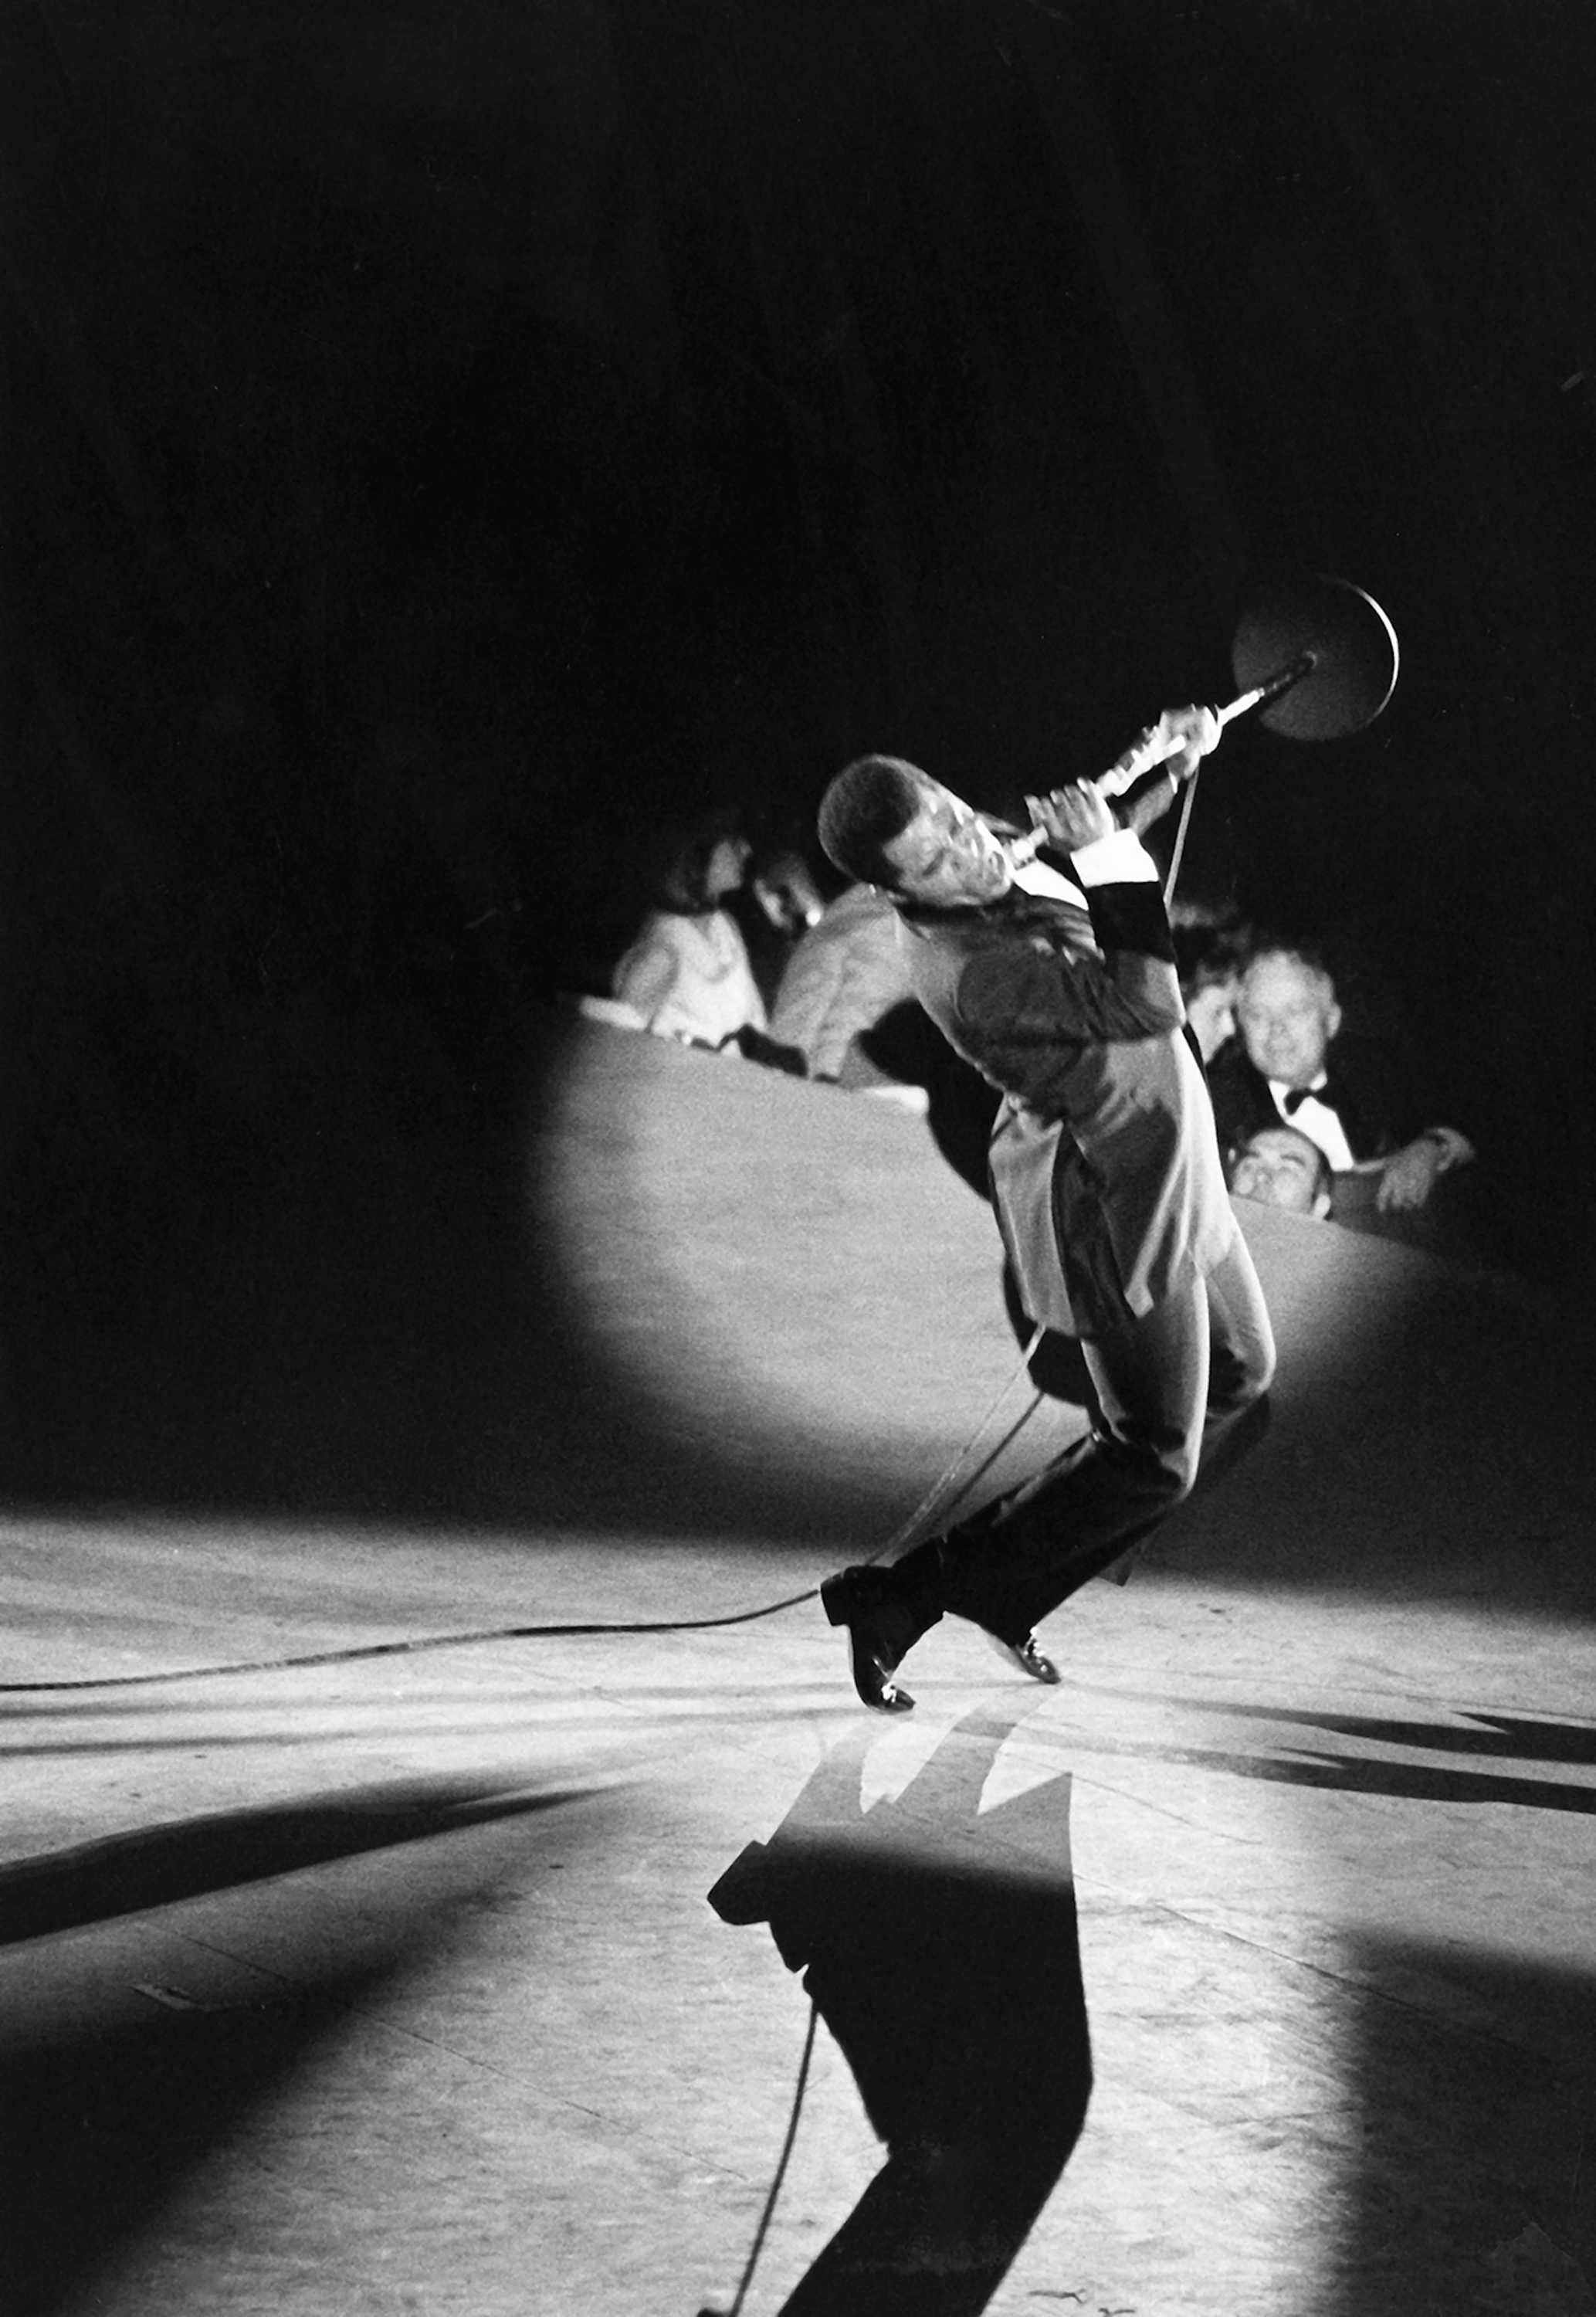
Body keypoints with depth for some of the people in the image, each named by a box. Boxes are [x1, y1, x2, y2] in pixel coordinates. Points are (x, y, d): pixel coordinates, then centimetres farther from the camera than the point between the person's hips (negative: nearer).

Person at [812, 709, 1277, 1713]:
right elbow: (1147, 1006, -35)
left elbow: (1100, 825, 18)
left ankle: (1003, 1584, 29)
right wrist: (1105, 857, -34)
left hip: (1166, 1169, 10)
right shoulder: (971, 971, -33)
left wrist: (1170, 761, 3)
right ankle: (899, 1600, 5)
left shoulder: (1000, 848, -5)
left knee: (1240, 1373, 25)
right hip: (1118, 1205, -10)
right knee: (1154, 1460, 0)